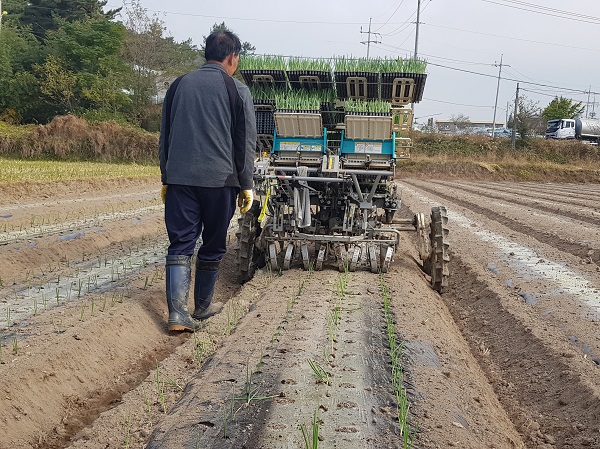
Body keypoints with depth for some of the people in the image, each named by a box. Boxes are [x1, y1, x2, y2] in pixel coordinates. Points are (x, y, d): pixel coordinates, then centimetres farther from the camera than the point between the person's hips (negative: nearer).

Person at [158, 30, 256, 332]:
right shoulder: (237, 91, 1)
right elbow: (246, 143, 0)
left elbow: (164, 137, 15)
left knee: (180, 245, 3)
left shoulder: (178, 85, 12)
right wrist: (246, 185, 6)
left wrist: (166, 178, 21)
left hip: (179, 179, 3)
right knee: (212, 247, 11)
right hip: (220, 180, -3)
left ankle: (177, 313, -8)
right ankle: (202, 307, 23)